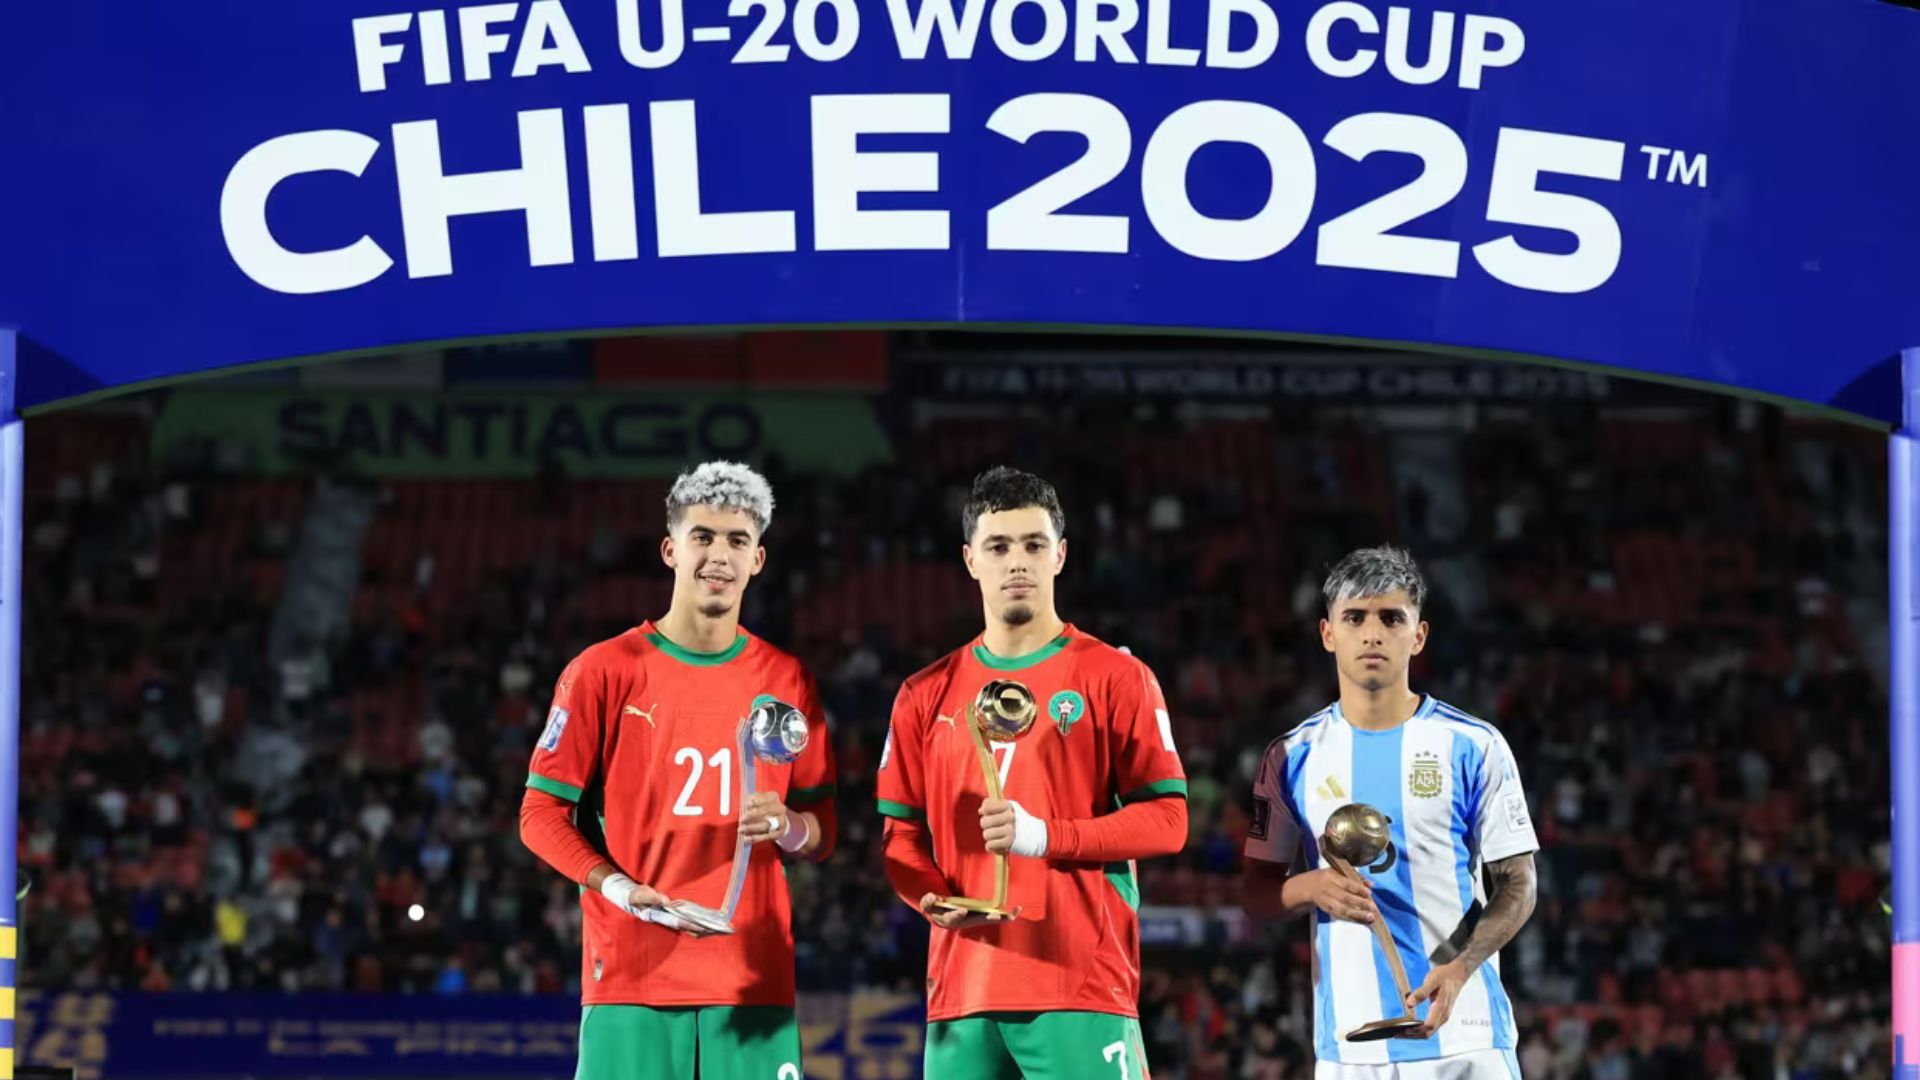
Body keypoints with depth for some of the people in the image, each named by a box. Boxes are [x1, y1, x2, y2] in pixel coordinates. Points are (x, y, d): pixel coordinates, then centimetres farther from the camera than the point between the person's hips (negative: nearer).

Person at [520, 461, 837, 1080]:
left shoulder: (786, 682, 11)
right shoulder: (604, 671, 2)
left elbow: (822, 831, 15)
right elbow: (541, 814, 3)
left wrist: (788, 826, -9)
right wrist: (618, 888, -13)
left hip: (753, 977, 2)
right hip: (632, 976, -2)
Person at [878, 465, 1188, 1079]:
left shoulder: (1116, 679, 4)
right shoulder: (927, 696, 15)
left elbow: (1166, 819, -1)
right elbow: (901, 835, 16)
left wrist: (1044, 836, -13)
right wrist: (934, 898, -6)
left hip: (1082, 986, -4)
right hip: (962, 987, 4)